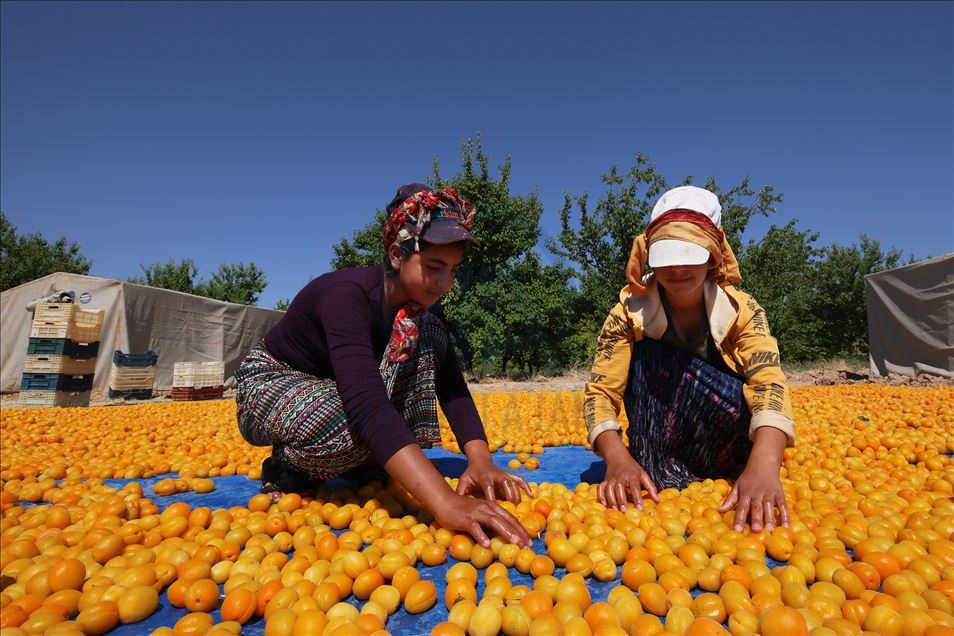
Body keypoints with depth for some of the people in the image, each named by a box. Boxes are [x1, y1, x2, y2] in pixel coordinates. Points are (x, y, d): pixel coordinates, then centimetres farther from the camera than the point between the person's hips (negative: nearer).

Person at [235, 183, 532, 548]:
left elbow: (451, 385, -16)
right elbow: (368, 407, -47)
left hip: (337, 386, 6)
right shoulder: (346, 295, -34)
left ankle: (371, 466, -9)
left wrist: (480, 460, -33)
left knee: (427, 332, -17)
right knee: (350, 428, -40)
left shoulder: (423, 306, -12)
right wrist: (446, 504, -56)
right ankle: (286, 467, -4)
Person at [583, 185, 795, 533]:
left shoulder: (741, 309, -16)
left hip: (726, 446, 1)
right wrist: (618, 458, -42)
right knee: (650, 356, -26)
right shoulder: (630, 311, -17)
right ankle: (659, 476, -22)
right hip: (658, 444, 0)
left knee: (740, 399, -32)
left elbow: (768, 384, -31)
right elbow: (600, 391, -23)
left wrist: (763, 466, -50)